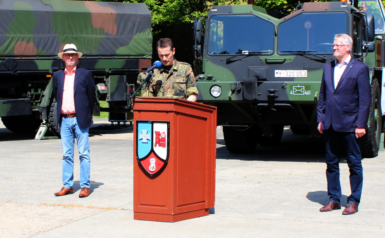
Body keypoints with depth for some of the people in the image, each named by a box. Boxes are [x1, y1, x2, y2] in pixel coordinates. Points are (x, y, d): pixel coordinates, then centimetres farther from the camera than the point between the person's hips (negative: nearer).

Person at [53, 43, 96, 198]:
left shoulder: (85, 74, 1)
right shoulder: (57, 76, 11)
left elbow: (91, 97, 5)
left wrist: (86, 115, 6)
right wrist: (62, 111, 12)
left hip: (80, 120, -3)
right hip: (64, 120, 3)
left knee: (84, 154, -1)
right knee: (67, 155, 7)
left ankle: (85, 186, 3)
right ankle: (67, 185, 13)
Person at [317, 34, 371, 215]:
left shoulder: (360, 69, -4)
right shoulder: (328, 68, 12)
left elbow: (365, 99, -7)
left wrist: (360, 124, -12)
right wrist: (320, 119, 8)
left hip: (350, 125, -5)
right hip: (330, 125, 5)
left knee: (354, 164, 3)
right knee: (331, 163, 10)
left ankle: (353, 202, 10)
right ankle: (334, 199, 18)